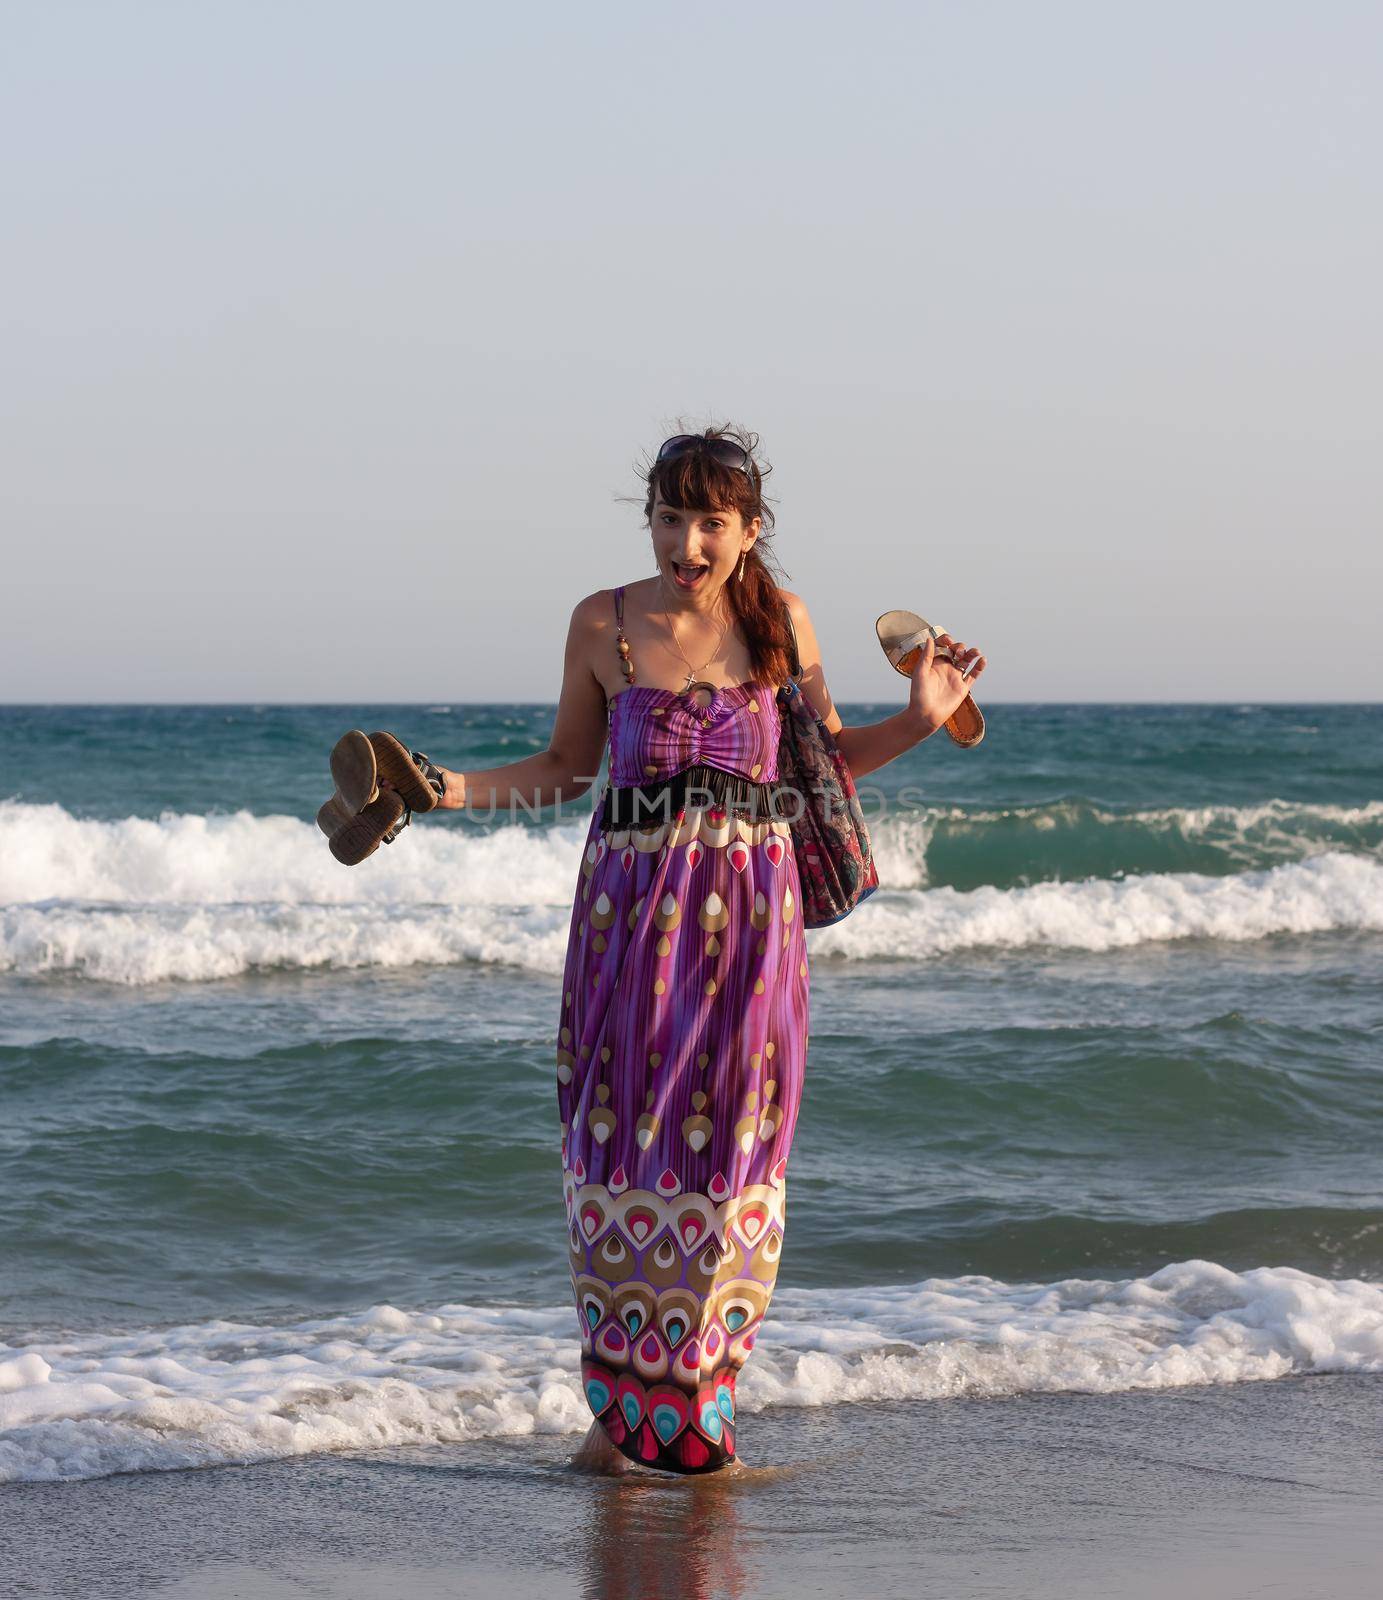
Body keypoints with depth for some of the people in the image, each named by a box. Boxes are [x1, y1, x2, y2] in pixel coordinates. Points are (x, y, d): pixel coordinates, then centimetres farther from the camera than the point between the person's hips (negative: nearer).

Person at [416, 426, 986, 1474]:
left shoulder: (781, 623, 4)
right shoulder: (605, 624, 1)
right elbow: (567, 768, 10)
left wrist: (921, 719, 0)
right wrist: (453, 788, -1)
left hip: (751, 912, 1)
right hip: (633, 905, -1)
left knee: (729, 1150, 2)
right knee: (626, 1145, -3)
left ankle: (695, 1403, 13)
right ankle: (621, 1406, 6)